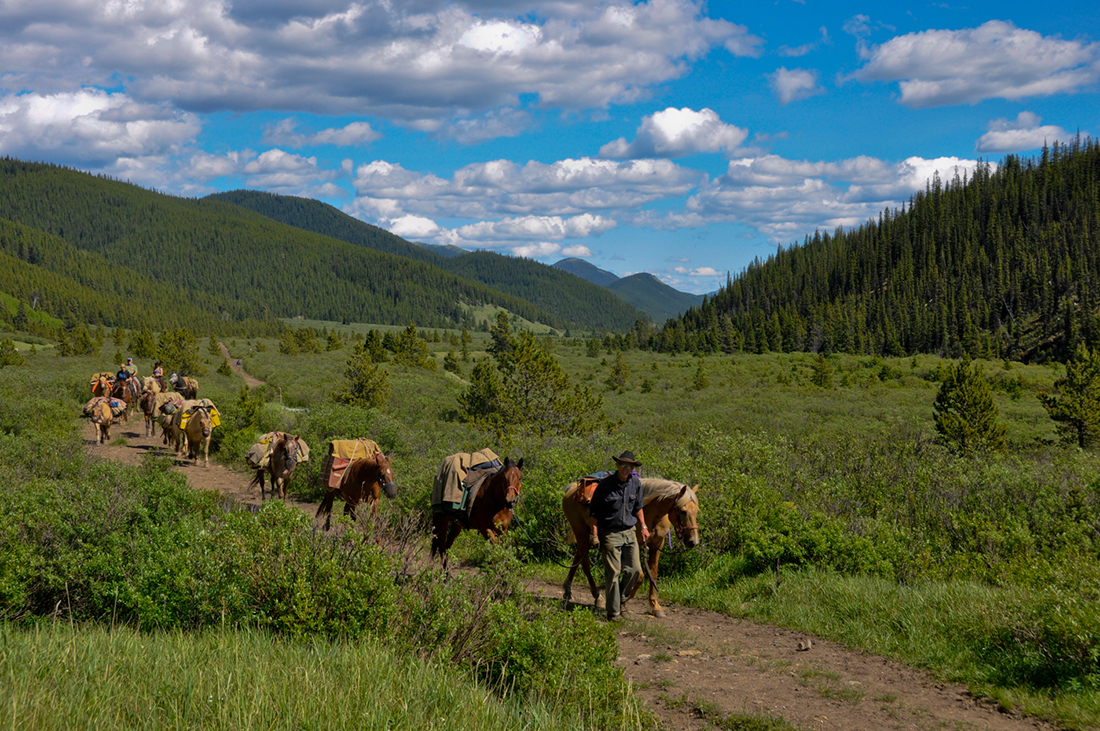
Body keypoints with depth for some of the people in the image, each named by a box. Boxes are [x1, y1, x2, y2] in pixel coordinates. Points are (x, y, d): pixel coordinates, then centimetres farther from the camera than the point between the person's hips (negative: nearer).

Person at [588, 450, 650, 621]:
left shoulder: (635, 483, 3)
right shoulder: (605, 484, -11)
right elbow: (594, 511, -5)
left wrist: (643, 526, 10)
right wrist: (594, 533, -12)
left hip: (629, 532, 5)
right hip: (610, 534, -5)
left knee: (635, 570, 1)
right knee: (613, 573, -3)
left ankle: (620, 598, 25)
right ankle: (613, 612, 6)